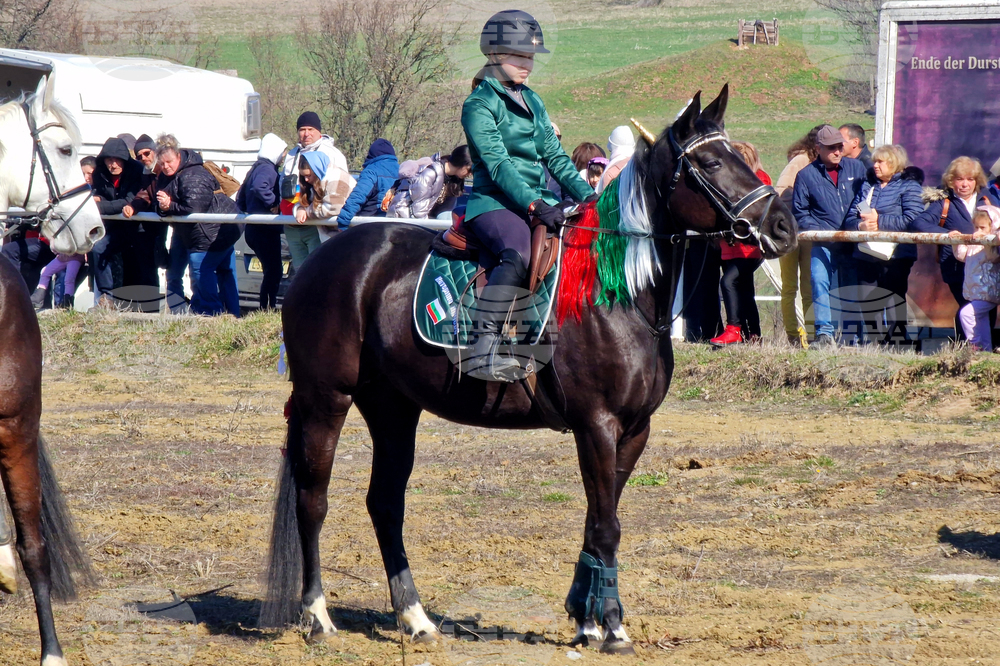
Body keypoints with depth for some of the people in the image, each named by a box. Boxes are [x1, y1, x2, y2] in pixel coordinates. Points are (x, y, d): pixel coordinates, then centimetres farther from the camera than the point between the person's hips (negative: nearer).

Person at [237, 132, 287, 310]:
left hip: (252, 229, 10)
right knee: (274, 271, -9)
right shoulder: (267, 169, -12)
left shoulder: (255, 168, 19)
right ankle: (268, 307, -12)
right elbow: (259, 187, -35)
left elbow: (240, 200, 26)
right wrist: (274, 203, -25)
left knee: (271, 270, 14)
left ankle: (266, 307, 14)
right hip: (266, 229, -10)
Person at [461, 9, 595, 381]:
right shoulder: (479, 105, -6)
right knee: (519, 251, -38)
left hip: (536, 201, 8)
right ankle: (484, 349, -42)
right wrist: (535, 205, -30)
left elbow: (554, 156, 18)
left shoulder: (532, 102, 20)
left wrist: (587, 195, 3)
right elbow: (498, 164, -18)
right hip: (492, 203, -8)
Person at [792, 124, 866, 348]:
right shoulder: (806, 175, 3)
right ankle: (824, 333, -23)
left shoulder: (856, 168, 8)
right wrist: (816, 231, -9)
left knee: (851, 291, 7)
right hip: (823, 243, -2)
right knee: (819, 282, -21)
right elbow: (799, 212, 6)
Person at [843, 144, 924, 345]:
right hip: (866, 255, 6)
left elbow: (912, 219, -13)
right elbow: (849, 219, 14)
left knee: (894, 304, -6)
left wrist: (879, 221, -12)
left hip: (896, 255, -6)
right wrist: (861, 225, -9)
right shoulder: (867, 186, 19)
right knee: (868, 303, 3)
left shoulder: (909, 186, 2)